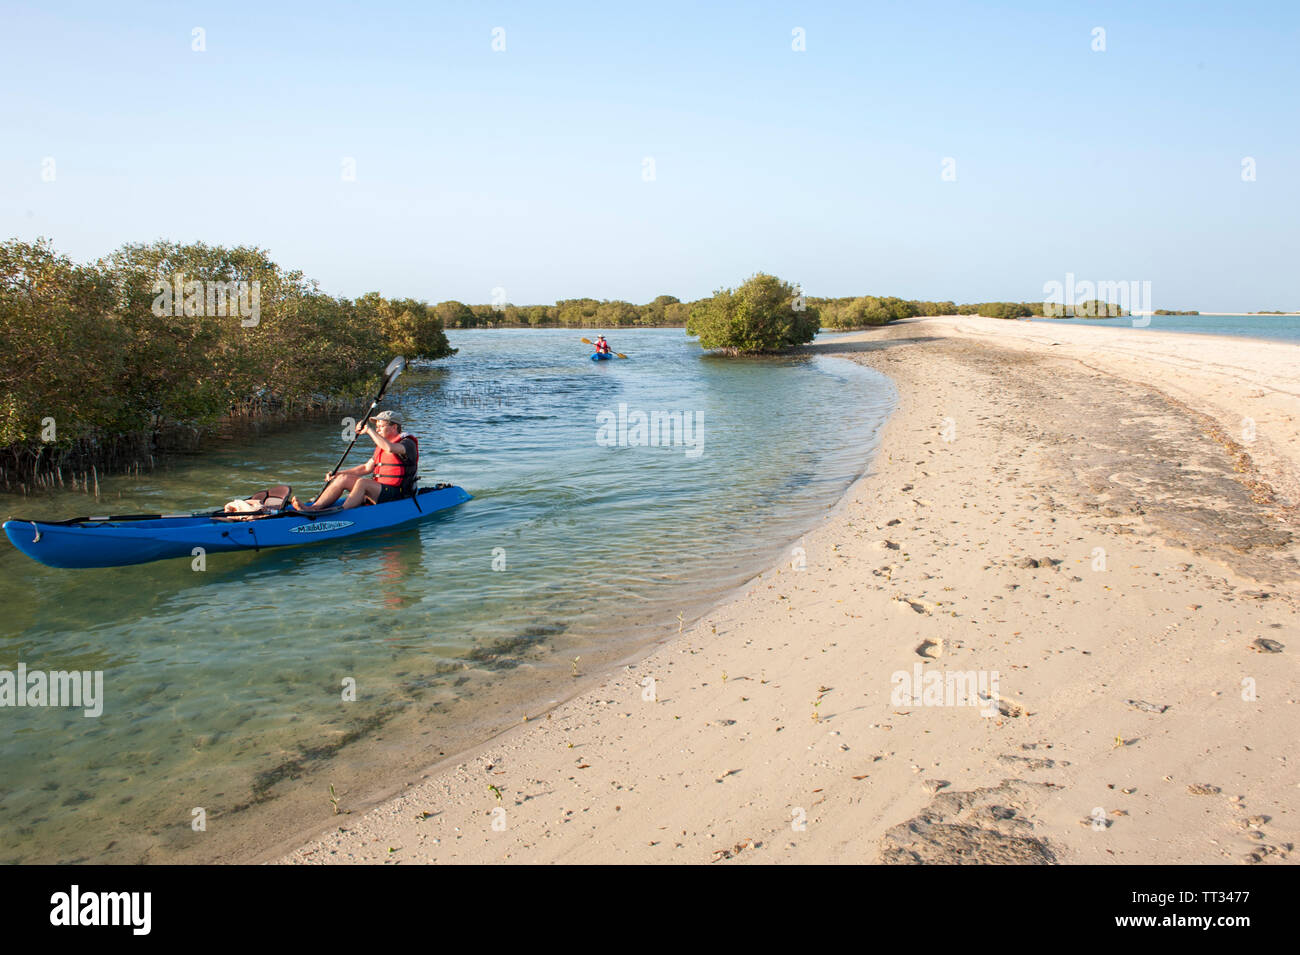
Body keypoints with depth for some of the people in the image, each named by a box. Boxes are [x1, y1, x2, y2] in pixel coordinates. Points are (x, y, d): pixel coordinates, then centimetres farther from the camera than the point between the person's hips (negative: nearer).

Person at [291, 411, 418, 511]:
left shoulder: (408, 443, -8)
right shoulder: (382, 444, 20)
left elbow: (390, 448, -32)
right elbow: (367, 468, 22)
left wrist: (369, 430, -23)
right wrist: (337, 474, 13)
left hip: (396, 494, -8)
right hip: (378, 489, 8)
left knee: (362, 482, -31)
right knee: (343, 478, -7)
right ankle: (313, 508, -21)